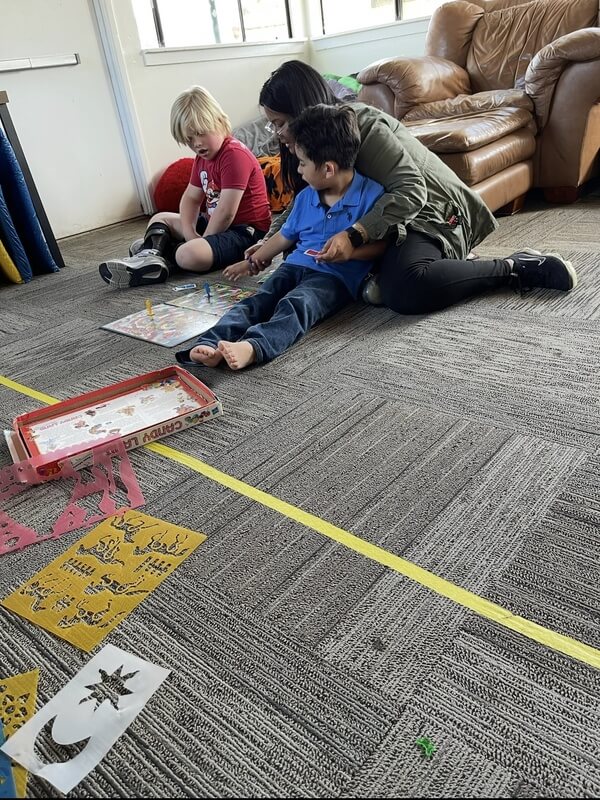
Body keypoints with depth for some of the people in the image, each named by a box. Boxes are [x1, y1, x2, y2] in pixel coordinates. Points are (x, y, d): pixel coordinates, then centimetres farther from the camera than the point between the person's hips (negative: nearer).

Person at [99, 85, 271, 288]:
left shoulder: (235, 155, -19)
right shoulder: (202, 158, 12)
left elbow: (226, 213, -24)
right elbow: (191, 198, 10)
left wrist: (201, 241, -15)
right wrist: (190, 234, -8)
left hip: (245, 230, -10)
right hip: (214, 224, 10)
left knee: (189, 255, -37)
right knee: (160, 219, 17)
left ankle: (163, 252, -8)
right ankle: (151, 255, -10)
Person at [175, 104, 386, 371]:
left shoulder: (371, 194, -3)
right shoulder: (305, 197, 17)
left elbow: (380, 244, -3)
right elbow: (285, 235, 27)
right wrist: (250, 262, 33)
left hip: (336, 275, -6)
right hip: (295, 265, 6)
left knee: (295, 304, -36)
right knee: (257, 300, -22)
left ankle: (252, 347, -60)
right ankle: (210, 344, -43)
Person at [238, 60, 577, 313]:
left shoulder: (361, 124, -20)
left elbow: (411, 190, -27)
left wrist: (354, 236, -38)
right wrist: (268, 243, 2)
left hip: (430, 211, -10)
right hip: (388, 217, 10)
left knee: (405, 290, -38)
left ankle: (517, 267, -19)